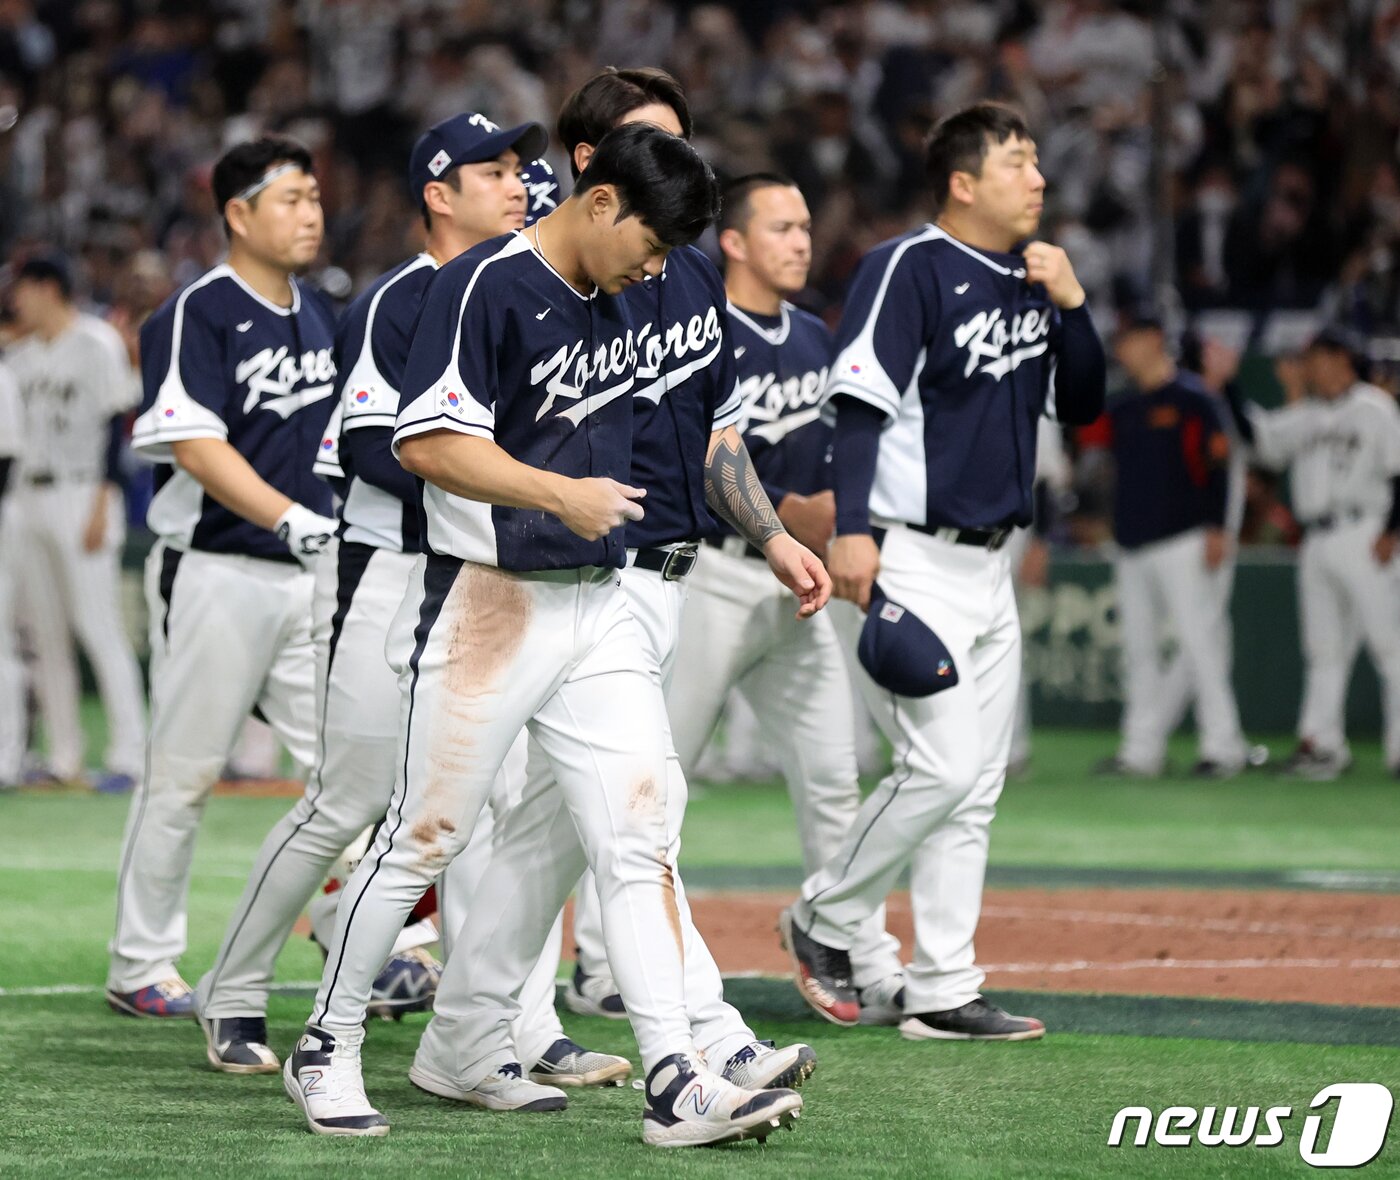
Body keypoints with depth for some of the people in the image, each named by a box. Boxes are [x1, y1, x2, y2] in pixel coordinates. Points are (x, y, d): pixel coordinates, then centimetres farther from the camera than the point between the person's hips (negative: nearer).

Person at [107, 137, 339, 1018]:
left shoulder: (318, 314, 13)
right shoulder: (196, 315, -11)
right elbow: (196, 446, -20)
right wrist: (288, 517, -31)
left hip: (311, 575, 7)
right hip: (218, 572, -7)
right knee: (185, 776, 0)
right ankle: (142, 968, 9)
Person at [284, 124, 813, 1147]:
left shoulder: (616, 302, 14)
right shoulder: (486, 286, -13)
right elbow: (428, 444, -21)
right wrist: (559, 494, -27)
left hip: (600, 606, 7)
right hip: (491, 602, -7)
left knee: (639, 840, -2)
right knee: (428, 835, 0)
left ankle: (676, 1082, -7)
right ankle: (328, 1050, 16)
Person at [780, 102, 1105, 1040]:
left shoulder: (1033, 279, 13)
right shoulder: (909, 268, -11)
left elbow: (1083, 405, 15)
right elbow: (860, 403, -17)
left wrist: (1071, 307, -1)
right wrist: (852, 529, -27)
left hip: (991, 566, 8)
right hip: (913, 561, -8)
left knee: (976, 785, 7)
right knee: (942, 766, -14)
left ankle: (943, 990, 11)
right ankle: (824, 920, 7)